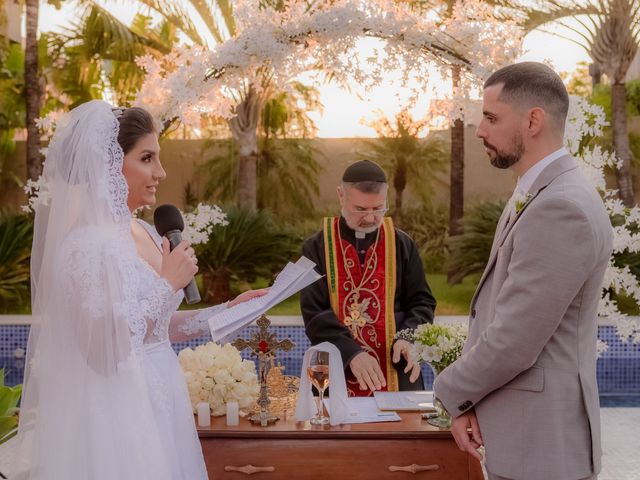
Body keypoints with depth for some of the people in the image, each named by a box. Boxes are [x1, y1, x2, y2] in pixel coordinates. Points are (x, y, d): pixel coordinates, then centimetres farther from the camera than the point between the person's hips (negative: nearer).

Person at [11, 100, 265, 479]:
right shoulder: (87, 243, -19)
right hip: (119, 414, -8)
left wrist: (228, 311, 7)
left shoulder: (145, 233, 7)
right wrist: (168, 284, -17)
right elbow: (106, 349, -24)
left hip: (159, 402, 8)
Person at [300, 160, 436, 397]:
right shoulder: (317, 248, -1)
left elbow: (422, 302, 4)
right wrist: (351, 353, -23)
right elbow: (314, 313, -9)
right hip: (337, 376, -1)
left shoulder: (402, 245, 4)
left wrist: (409, 338, -16)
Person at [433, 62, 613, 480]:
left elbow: (514, 342, -24)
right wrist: (467, 401, -3)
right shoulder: (535, 198, 10)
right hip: (522, 433, 9)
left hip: (540, 443, -9)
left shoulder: (563, 209, -23)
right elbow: (492, 314, 8)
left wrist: (452, 390, -7)